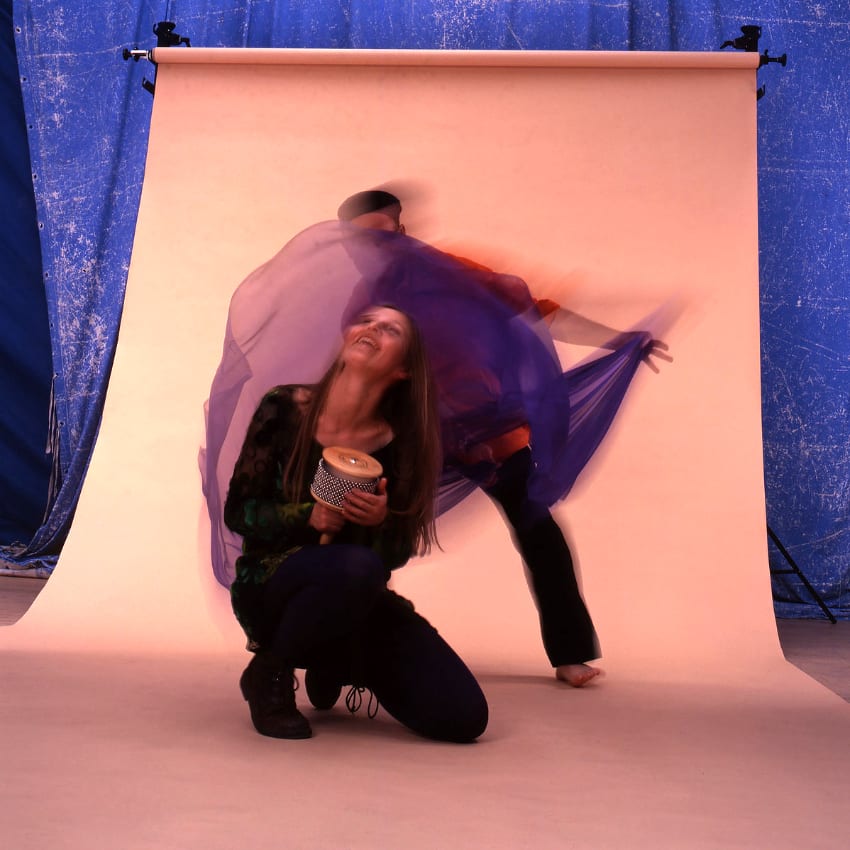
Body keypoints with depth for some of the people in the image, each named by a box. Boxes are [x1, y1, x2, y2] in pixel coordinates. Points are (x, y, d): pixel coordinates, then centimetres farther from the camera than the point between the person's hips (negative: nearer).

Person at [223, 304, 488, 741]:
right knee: (356, 567, -38)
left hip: (359, 600, 3)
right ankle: (268, 672, -8)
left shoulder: (399, 443, -7)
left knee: (462, 716, -9)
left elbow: (398, 553, -3)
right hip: (272, 587, -3)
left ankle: (333, 666, 17)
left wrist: (381, 521, -25)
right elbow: (238, 511, -8)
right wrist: (308, 517, -25)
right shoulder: (284, 408, -10)